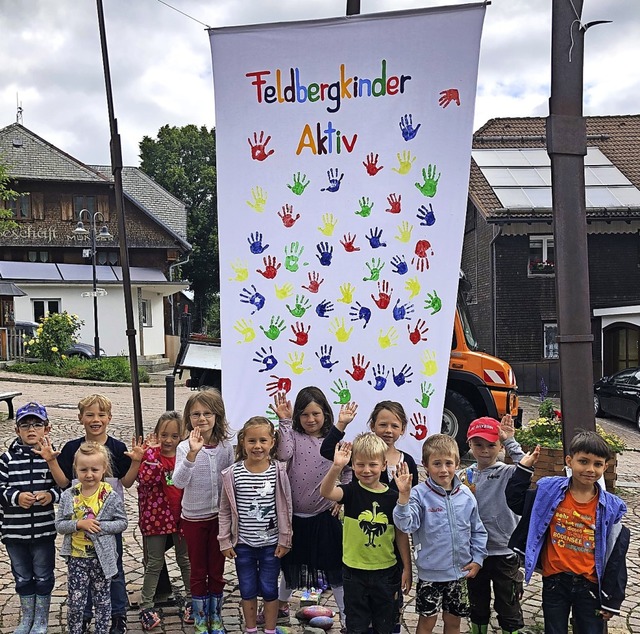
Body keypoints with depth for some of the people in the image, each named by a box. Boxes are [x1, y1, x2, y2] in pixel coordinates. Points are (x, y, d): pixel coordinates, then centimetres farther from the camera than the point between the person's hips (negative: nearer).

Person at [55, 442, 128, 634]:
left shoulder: (111, 496, -9)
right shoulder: (69, 496, -4)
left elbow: (122, 523, -5)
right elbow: (59, 524, -1)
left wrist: (100, 526, -19)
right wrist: (79, 524, -19)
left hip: (102, 557, -1)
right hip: (76, 556, 1)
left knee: (102, 599, 13)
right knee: (75, 601, 6)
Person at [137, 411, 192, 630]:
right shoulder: (150, 455, -9)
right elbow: (145, 478, -27)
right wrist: (153, 452, -28)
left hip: (181, 517, 2)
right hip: (157, 517, -2)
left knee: (185, 560, 15)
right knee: (154, 563, 9)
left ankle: (191, 600, 30)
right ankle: (146, 606, 20)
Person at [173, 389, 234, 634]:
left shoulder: (226, 446, -5)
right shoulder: (185, 447, -13)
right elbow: (179, 482, -25)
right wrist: (192, 454, -39)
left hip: (220, 516, 2)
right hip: (194, 518, -2)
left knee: (217, 570, 13)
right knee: (198, 571, 11)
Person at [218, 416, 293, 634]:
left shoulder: (279, 472, -10)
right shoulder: (233, 473, -9)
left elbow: (285, 509, -3)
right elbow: (225, 510, -1)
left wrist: (284, 540, -3)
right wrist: (225, 541, 0)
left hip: (271, 543, -1)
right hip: (243, 543, 1)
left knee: (269, 589, 11)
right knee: (248, 590, 14)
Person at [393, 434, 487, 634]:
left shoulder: (466, 495, -3)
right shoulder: (419, 494, -15)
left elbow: (478, 531, 8)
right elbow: (406, 524, -28)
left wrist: (477, 559, 3)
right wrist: (404, 496, -39)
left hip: (460, 572, 3)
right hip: (431, 572, -3)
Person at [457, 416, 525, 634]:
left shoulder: (508, 474, -8)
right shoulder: (464, 476, 1)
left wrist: (510, 441, -27)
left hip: (504, 553, -3)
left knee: (508, 608, 9)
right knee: (477, 605, 20)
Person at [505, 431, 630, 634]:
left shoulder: (610, 507, -7)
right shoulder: (550, 491, -6)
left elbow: (615, 557, -3)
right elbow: (515, 501, 7)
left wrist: (611, 599, -1)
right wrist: (524, 468, -2)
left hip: (589, 586, 0)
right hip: (554, 582, 1)